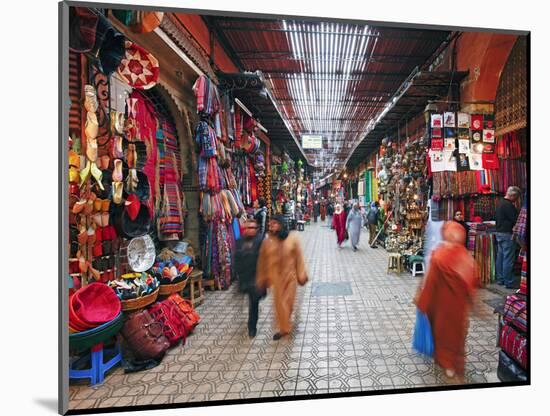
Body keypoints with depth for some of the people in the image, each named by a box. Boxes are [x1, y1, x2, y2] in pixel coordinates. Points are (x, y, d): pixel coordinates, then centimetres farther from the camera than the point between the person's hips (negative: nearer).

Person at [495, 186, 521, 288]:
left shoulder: (500, 203, 13)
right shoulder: (509, 205, -17)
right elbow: (516, 220, -17)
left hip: (499, 233, 10)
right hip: (507, 234, -10)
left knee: (500, 257, 13)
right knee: (508, 259, -4)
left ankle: (500, 279, 20)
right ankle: (509, 282, 1)